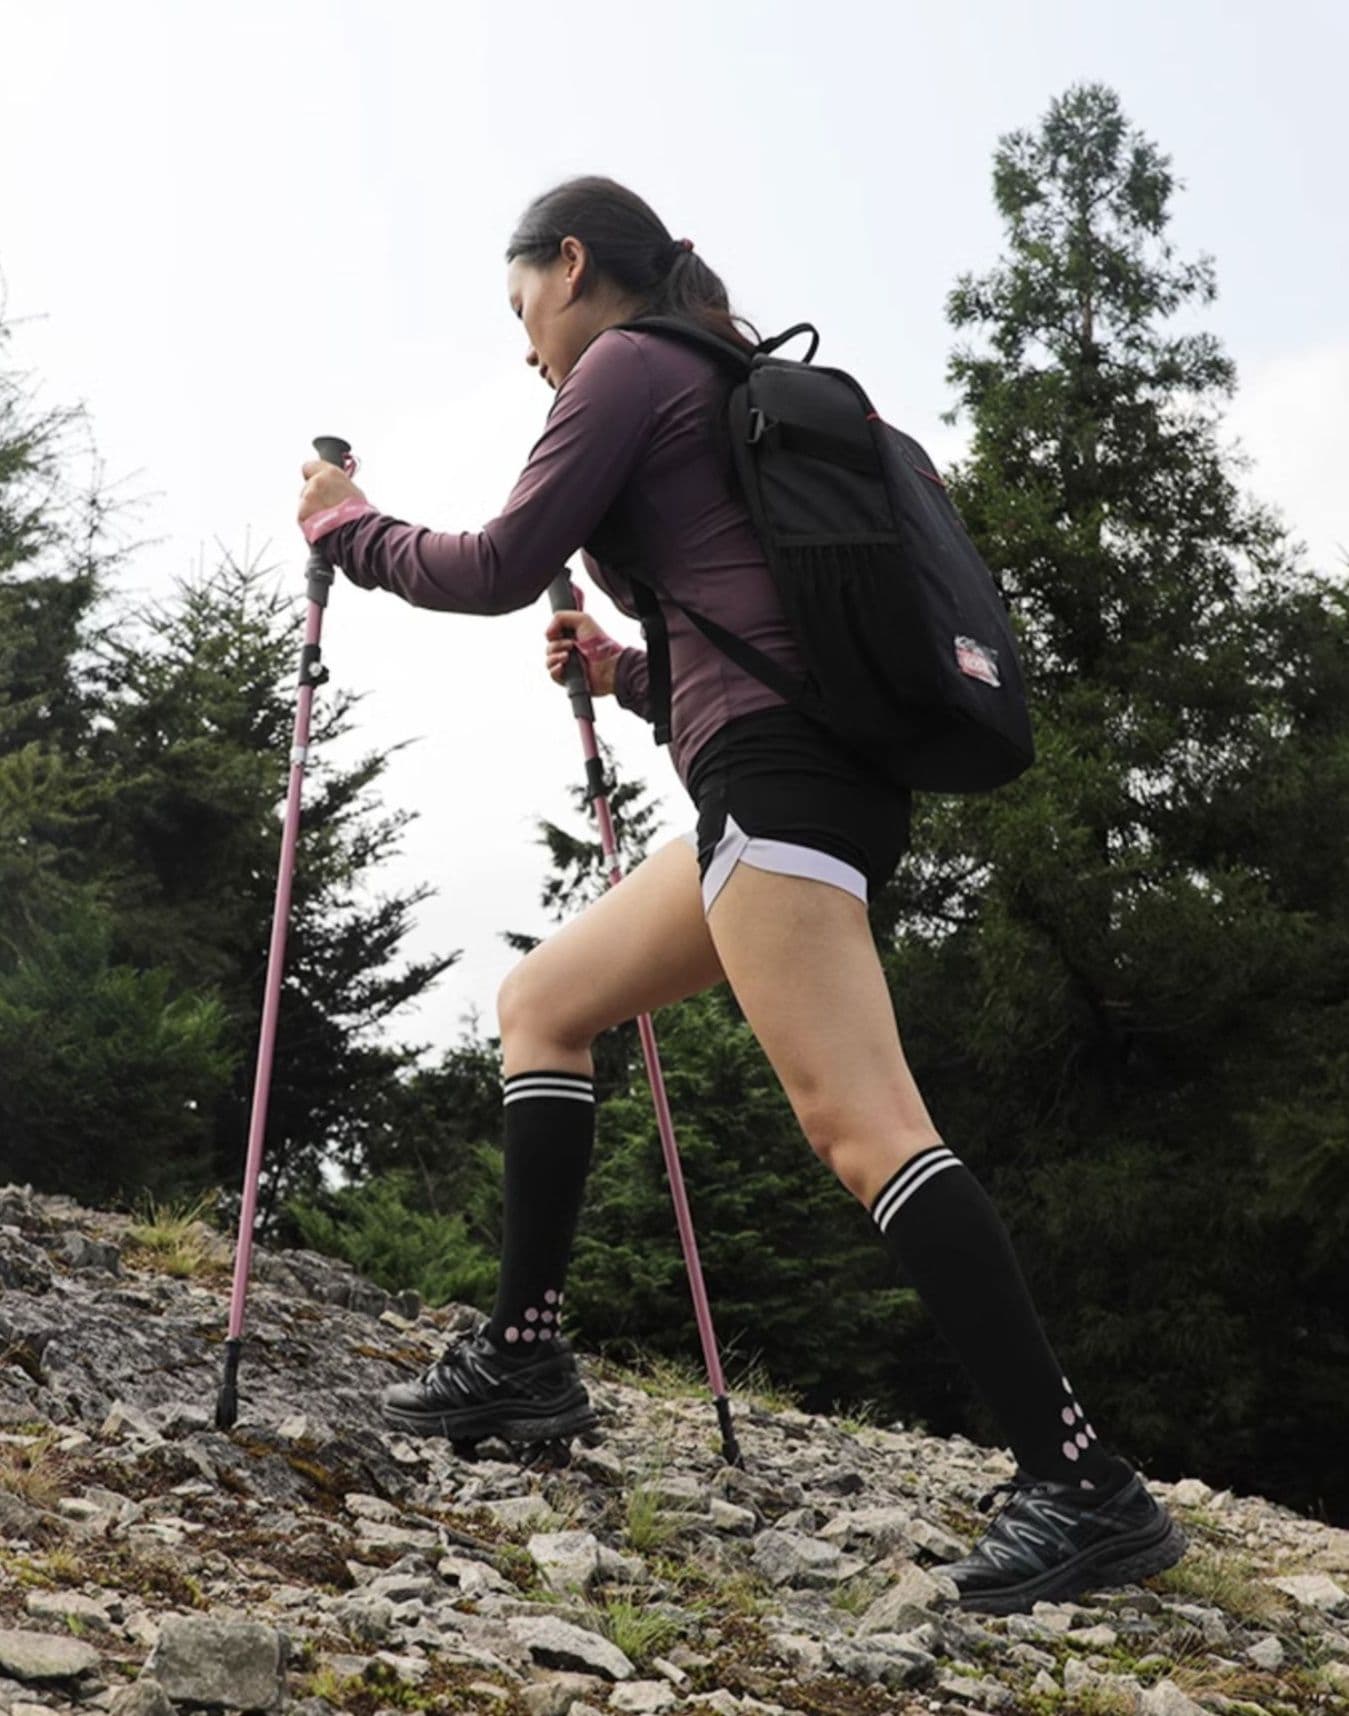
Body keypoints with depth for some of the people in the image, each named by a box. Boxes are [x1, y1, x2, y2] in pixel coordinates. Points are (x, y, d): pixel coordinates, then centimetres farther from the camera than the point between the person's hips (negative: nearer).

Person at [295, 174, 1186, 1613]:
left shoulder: (630, 362, 3)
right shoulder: (731, 387, 30)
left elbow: (500, 568, -2)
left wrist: (349, 529, 14)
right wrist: (626, 674, 30)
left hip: (778, 777, -10)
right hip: (815, 781, 10)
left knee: (859, 1125, -19)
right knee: (541, 1004, 17)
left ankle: (1083, 1488, -22)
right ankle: (524, 1355, 16)